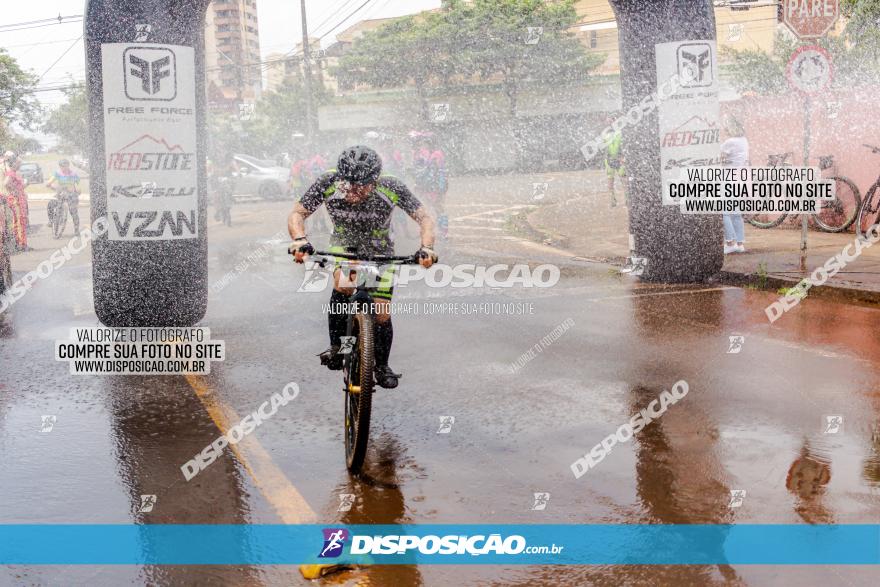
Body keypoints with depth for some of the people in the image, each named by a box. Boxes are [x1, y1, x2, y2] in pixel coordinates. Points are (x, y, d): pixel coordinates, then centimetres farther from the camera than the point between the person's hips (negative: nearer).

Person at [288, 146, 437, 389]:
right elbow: (297, 213, -21)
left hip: (379, 251, 0)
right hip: (344, 245, 0)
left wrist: (427, 247, -45)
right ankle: (336, 346, -11)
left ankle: (382, 366, 20)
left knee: (382, 314, -5)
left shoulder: (391, 188, -32)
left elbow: (425, 218, -26)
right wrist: (300, 239, -42)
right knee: (343, 284, -31)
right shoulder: (329, 183, -30)